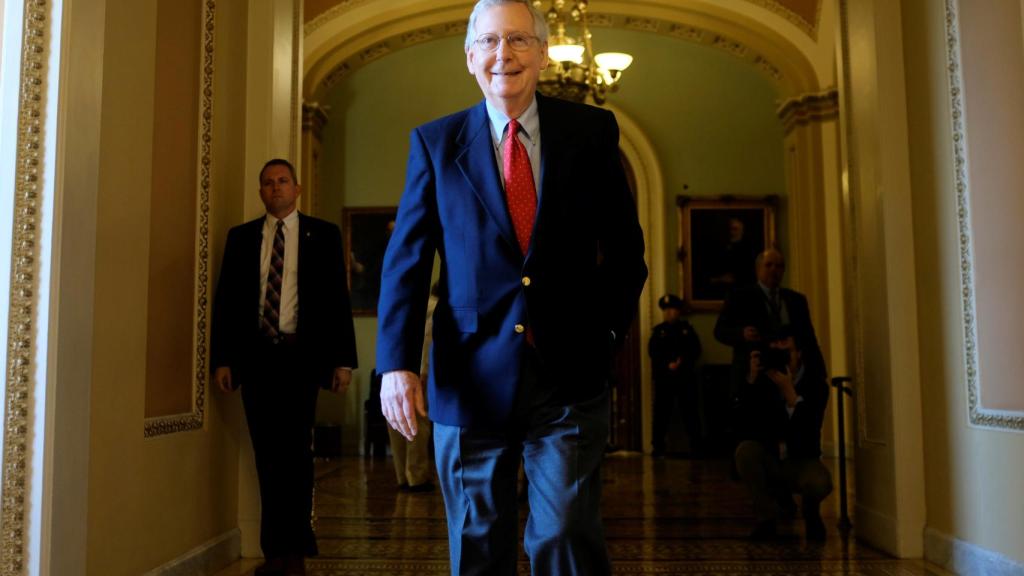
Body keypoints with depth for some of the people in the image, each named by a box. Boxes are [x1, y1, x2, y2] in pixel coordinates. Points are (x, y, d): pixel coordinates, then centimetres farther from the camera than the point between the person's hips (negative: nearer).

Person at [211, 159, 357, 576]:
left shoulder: (322, 235, 6)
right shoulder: (241, 237, 12)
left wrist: (342, 359, -5)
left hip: (300, 354, -2)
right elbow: (226, 300, 9)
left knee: (294, 452, -1)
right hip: (255, 355, 2)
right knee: (267, 455, 6)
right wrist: (222, 358, 0)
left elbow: (337, 298, 1)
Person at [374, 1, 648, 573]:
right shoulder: (435, 143, 4)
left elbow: (625, 246, 11)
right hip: (472, 378, 1)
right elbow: (406, 260, 1)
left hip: (569, 375, 0)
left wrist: (609, 329, 2)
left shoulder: (592, 132, 5)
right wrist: (396, 364, -8)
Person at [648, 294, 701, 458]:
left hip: (686, 376, 0)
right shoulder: (658, 330, 8)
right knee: (662, 412, -1)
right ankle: (658, 446, 5)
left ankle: (696, 445, 10)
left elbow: (695, 350, 1)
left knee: (691, 411, 2)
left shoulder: (687, 329, 8)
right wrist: (668, 365, -15)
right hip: (663, 377, 0)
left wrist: (681, 361, -15)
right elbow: (653, 352, -2)